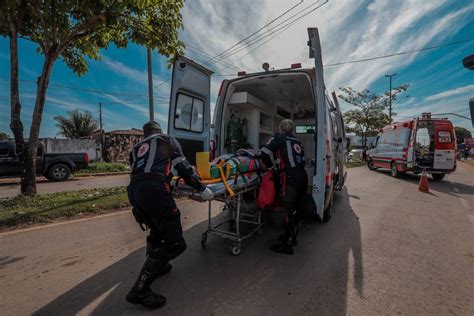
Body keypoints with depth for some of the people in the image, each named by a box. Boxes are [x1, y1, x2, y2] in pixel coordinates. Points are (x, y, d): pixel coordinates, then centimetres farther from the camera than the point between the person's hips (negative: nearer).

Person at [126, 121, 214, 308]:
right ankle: (140, 290, -5)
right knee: (174, 242, -3)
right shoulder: (167, 140, 17)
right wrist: (202, 188, 9)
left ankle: (153, 266, 37)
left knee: (157, 228, 30)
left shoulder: (136, 148, 31)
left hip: (134, 190, 7)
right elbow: (183, 167, 7)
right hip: (154, 189, -7)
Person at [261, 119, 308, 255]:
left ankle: (287, 245, 8)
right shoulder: (298, 141, 19)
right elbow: (302, 160, 15)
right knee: (296, 210, 17)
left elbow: (265, 153, -11)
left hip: (288, 179, -7)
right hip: (302, 177, 7)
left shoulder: (278, 138, 2)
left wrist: (271, 165, 7)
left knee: (288, 211, -1)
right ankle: (291, 237, 35)